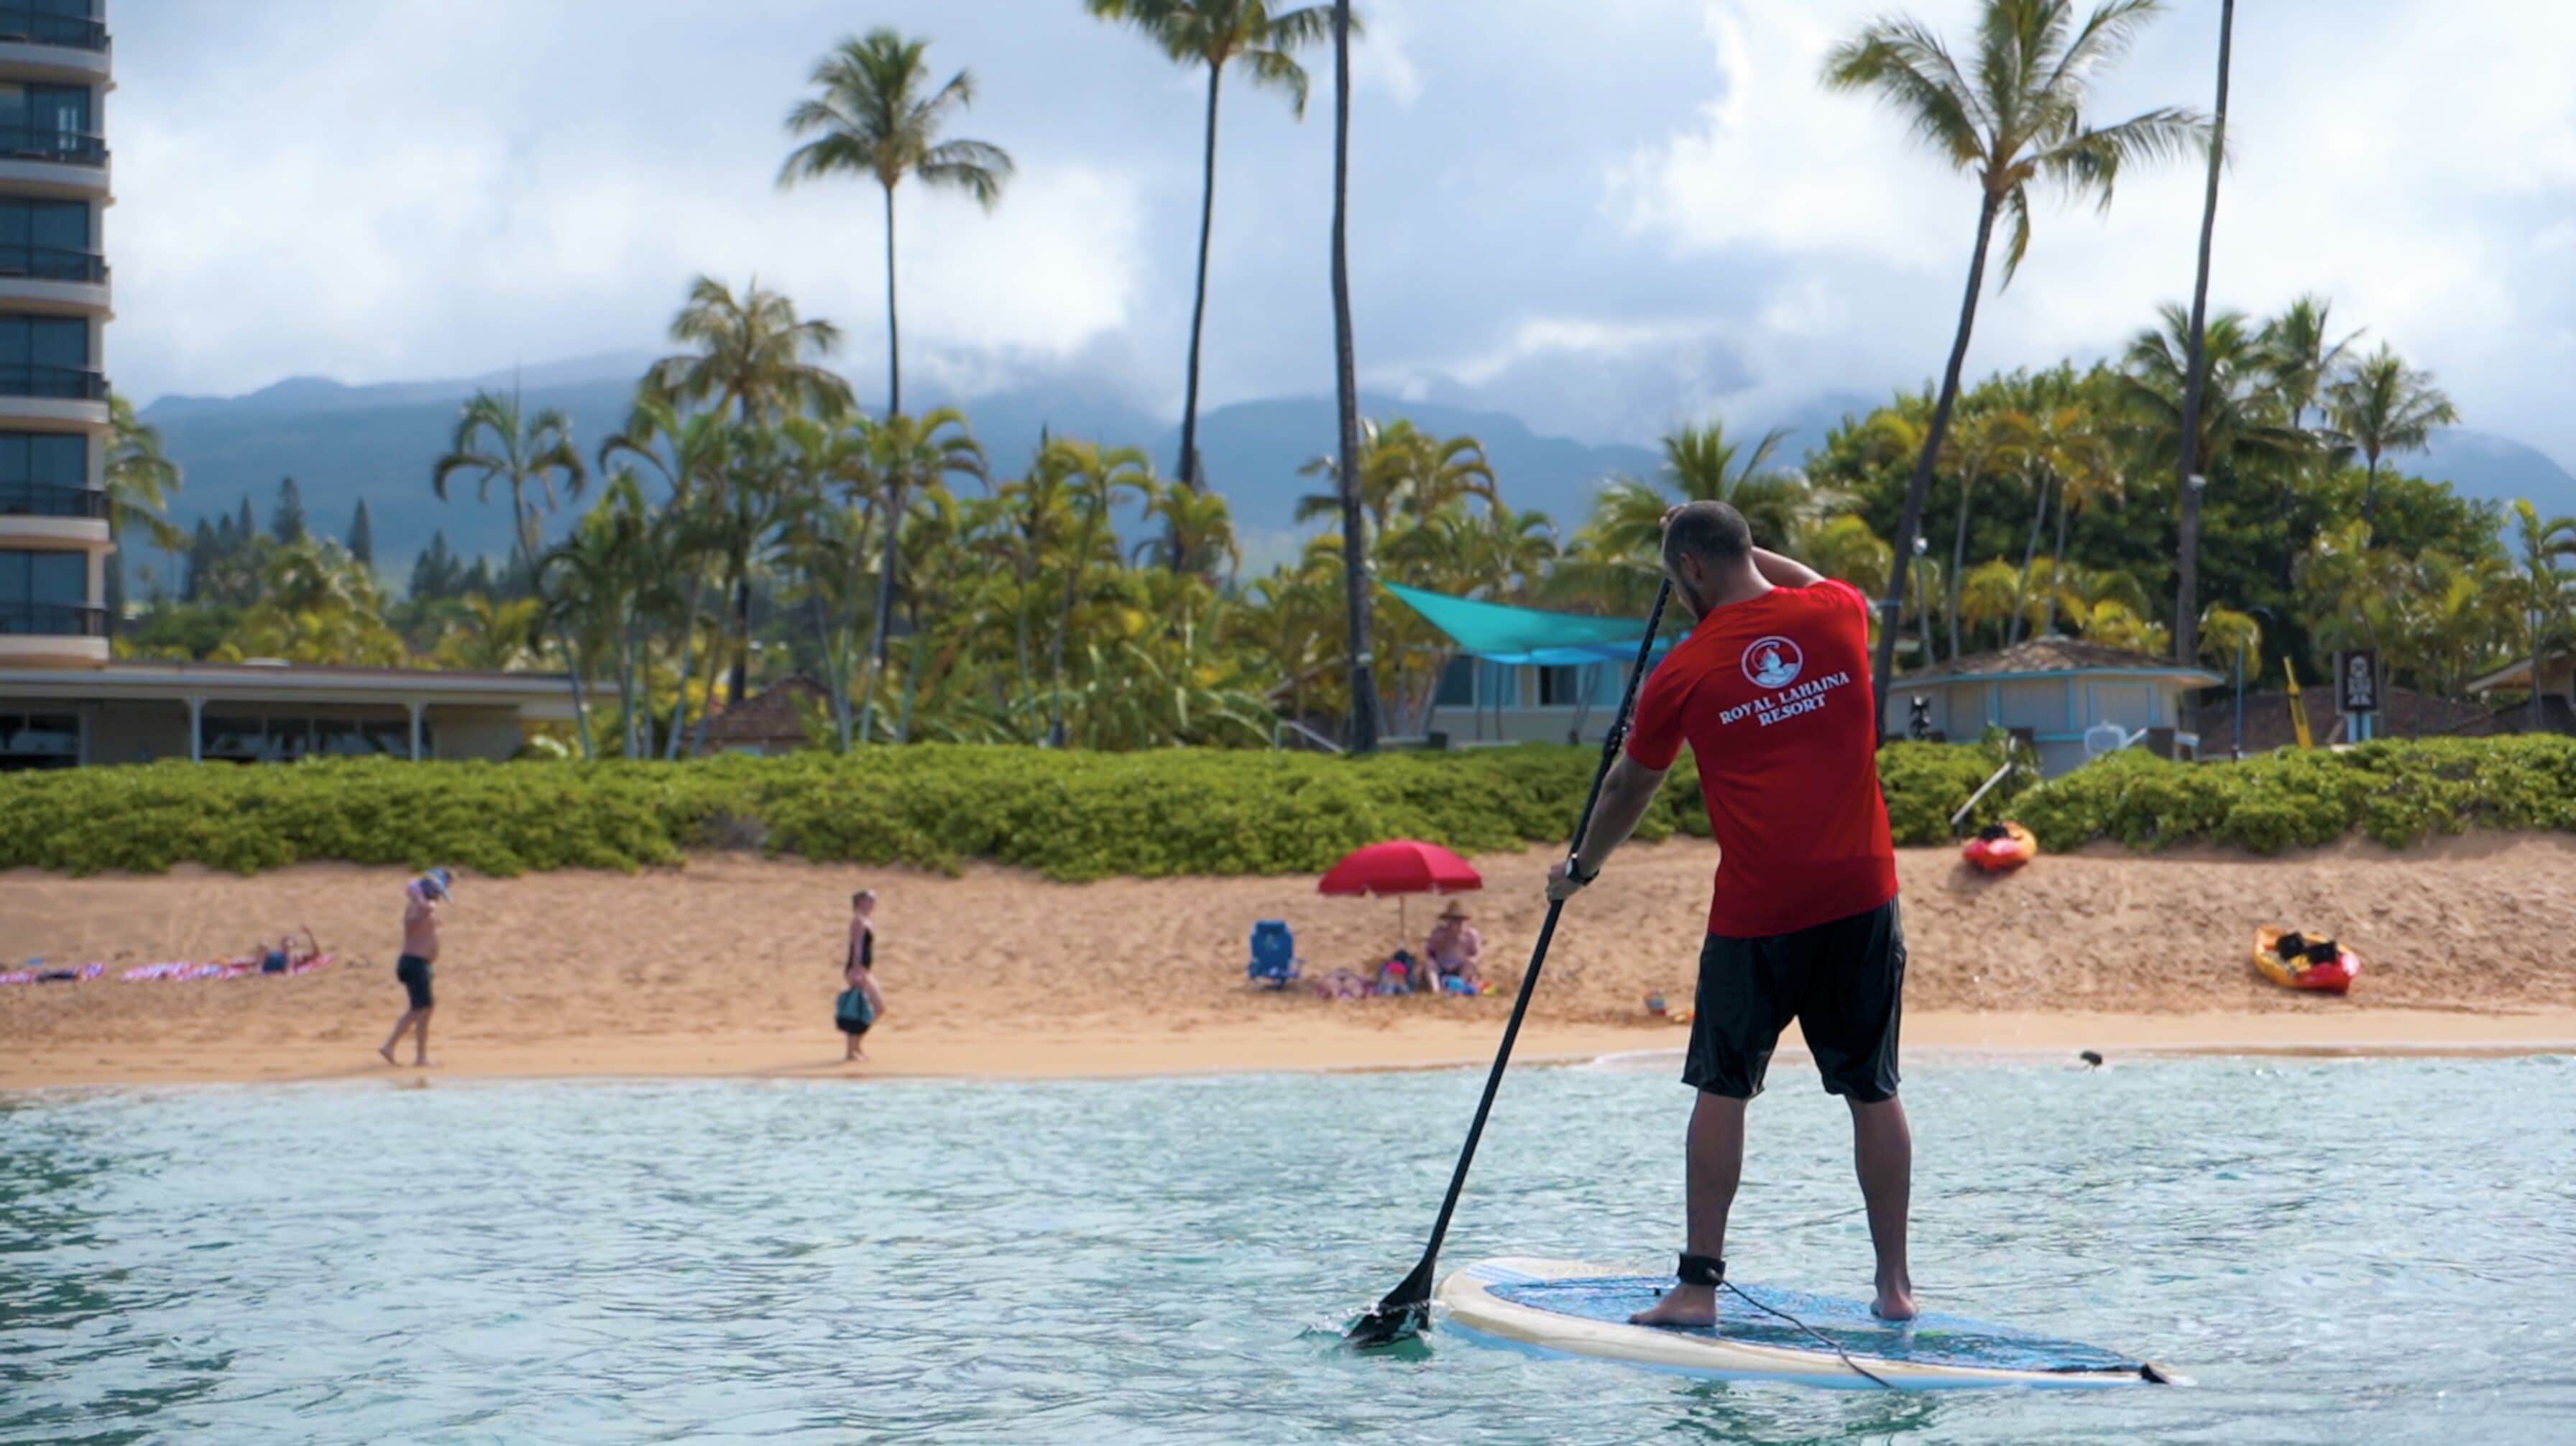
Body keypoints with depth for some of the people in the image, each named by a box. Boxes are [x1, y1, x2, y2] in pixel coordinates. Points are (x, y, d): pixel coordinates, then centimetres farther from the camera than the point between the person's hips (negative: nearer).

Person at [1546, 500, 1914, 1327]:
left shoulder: (1683, 674, -3)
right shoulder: (1837, 613, 3)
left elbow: (1630, 789, 12)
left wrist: (1581, 869, 27)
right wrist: (1745, 549, 34)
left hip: (1755, 914, -3)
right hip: (1861, 895, 3)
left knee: (1722, 1090, 7)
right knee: (1873, 1092, 9)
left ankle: (1700, 1284, 7)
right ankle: (1895, 1283, 13)